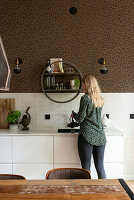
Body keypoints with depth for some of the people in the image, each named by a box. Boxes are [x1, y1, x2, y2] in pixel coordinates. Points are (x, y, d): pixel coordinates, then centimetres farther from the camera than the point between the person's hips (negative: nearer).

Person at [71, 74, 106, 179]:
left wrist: (73, 114, 11)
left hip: (87, 136, -5)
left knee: (86, 167, 3)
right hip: (100, 136, 6)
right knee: (100, 166, 11)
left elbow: (80, 119, -9)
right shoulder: (101, 99, 9)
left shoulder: (85, 98, -10)